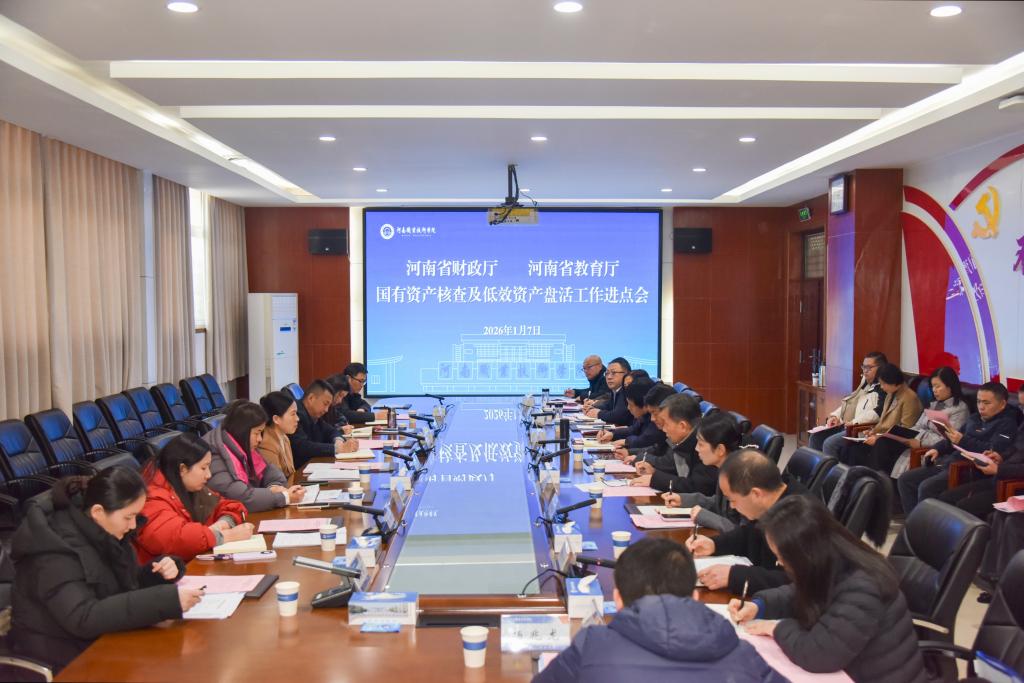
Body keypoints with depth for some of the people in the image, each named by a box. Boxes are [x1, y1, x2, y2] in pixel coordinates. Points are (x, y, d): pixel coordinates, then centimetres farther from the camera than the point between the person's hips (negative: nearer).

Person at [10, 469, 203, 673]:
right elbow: (83, 619, -33)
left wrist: (160, 571, -8)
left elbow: (128, 583, 15)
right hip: (65, 661, -7)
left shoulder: (99, 534, 1)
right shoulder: (58, 549, -23)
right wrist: (167, 600, -38)